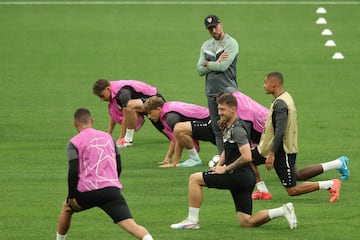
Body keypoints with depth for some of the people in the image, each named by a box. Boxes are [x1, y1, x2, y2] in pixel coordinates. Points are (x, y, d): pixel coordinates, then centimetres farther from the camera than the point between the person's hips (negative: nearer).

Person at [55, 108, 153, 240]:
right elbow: (118, 166, 21)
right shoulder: (108, 137, 19)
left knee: (66, 208, 30)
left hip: (87, 190, -2)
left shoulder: (74, 143, 6)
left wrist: (71, 196, 2)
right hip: (112, 188, 2)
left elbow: (73, 171, -5)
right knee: (131, 224, -12)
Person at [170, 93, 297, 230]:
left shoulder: (237, 130, -16)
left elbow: (246, 157, -25)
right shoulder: (228, 128, 15)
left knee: (194, 178, -5)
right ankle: (283, 211, 4)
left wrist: (226, 169, -16)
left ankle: (192, 220, -2)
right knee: (246, 222, 8)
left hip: (239, 175, -10)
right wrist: (219, 165, 13)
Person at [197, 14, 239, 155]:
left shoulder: (231, 43, -3)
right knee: (217, 128, 8)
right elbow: (200, 70, 6)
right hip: (211, 93, 6)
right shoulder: (206, 46, 16)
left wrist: (207, 64, -1)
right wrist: (217, 62, -7)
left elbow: (223, 66, -15)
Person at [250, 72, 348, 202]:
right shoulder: (285, 97, 7)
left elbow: (280, 131, -30)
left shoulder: (280, 104, -23)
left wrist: (272, 154, -29)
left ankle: (330, 185, -3)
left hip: (282, 151, -10)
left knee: (292, 190, -4)